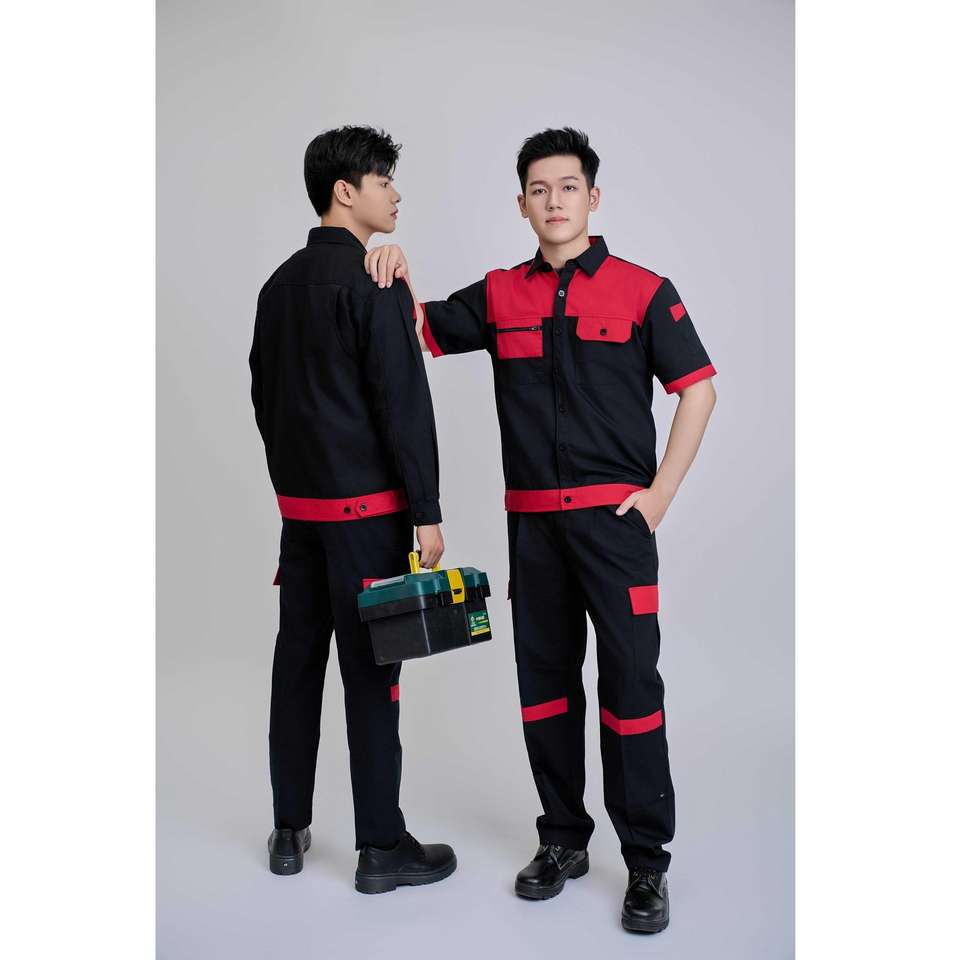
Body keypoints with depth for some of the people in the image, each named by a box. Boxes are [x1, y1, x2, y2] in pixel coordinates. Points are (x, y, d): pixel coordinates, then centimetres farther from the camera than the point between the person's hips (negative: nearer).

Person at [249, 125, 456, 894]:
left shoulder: (281, 283, 13)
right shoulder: (373, 281, -12)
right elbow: (404, 403, -16)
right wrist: (427, 511, -13)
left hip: (298, 503, 8)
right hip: (368, 505, -8)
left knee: (298, 659, 12)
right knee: (370, 671, -1)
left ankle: (290, 832, 24)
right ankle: (383, 847, 10)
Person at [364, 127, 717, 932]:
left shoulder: (643, 290, 0)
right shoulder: (500, 295, 10)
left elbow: (698, 389, 0)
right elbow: (417, 331, 14)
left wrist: (662, 491, -6)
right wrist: (393, 274, -6)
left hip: (615, 515, -4)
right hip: (532, 520, 4)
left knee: (630, 681, -2)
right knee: (544, 679, 10)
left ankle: (647, 862, 11)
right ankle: (564, 839, 26)